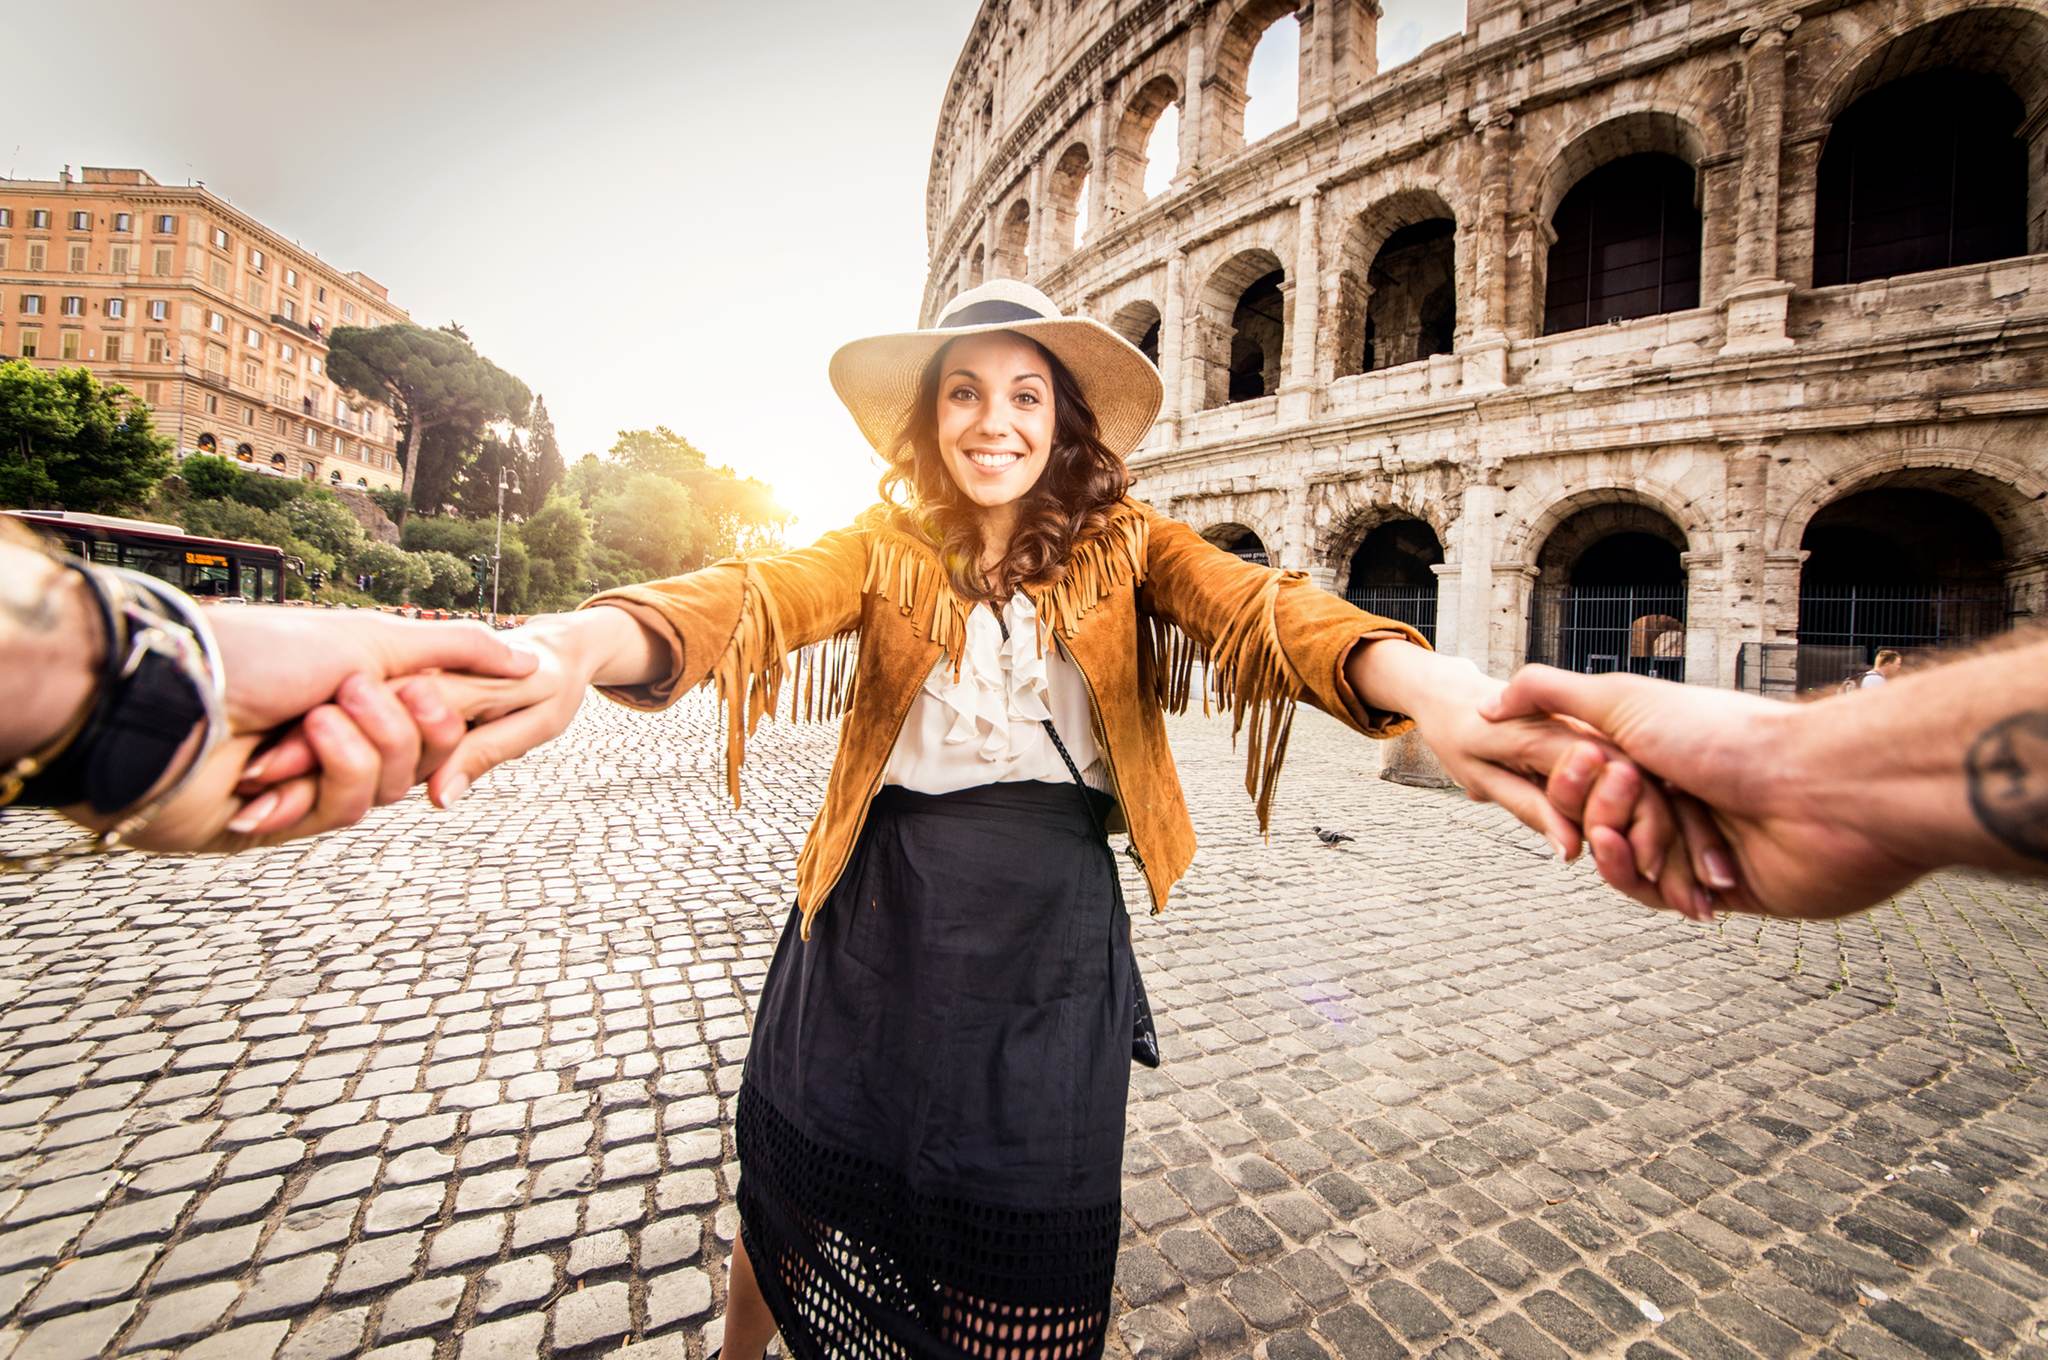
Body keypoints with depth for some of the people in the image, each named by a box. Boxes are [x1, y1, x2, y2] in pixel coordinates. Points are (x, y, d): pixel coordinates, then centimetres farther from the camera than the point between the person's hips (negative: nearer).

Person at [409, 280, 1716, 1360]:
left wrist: (1429, 684, -40)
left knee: (1030, 1244, 13)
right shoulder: (886, 546, 1)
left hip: (1054, 937, -1)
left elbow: (1260, 606, -19)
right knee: (795, 1178, 20)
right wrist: (587, 642, -40)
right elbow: (758, 594, -18)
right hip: (878, 923, 2)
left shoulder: (1123, 544, -1)